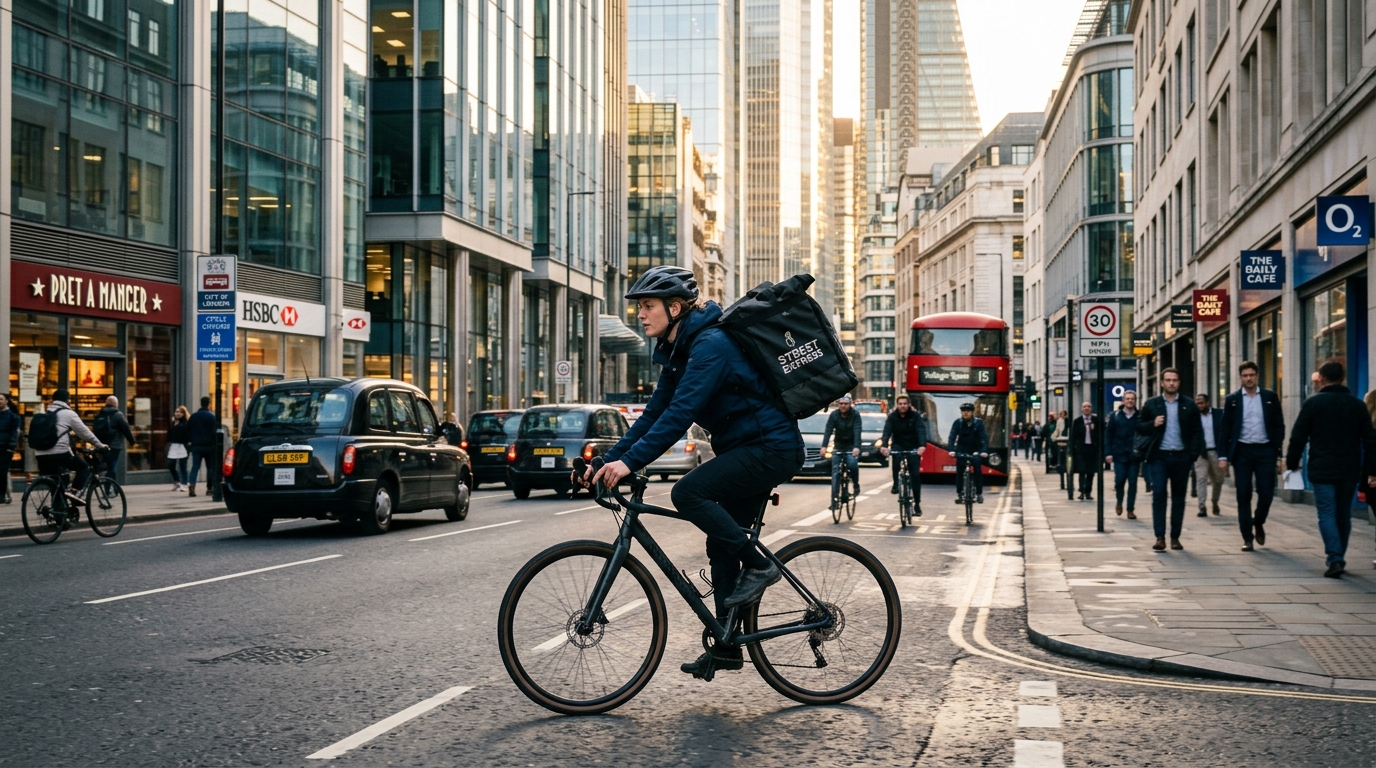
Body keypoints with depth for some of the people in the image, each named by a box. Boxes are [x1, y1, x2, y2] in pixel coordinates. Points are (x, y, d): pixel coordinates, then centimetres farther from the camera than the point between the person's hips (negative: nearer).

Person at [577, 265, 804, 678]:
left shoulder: (711, 344, -20)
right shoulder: (677, 351, 10)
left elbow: (681, 413, -29)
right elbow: (655, 413, 10)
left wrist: (630, 461, -32)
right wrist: (608, 461, 1)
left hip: (771, 448, -10)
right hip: (748, 448, 10)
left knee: (688, 492, -23)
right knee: (722, 545, 8)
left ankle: (757, 565, -11)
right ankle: (726, 649, 15)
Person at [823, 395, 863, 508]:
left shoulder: (855, 414, -13)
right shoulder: (834, 415, -8)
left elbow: (857, 431, -24)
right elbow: (828, 431, -17)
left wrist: (856, 447, -39)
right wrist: (824, 446, -32)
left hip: (852, 446, -2)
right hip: (838, 446, 2)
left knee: (853, 463, -29)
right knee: (835, 473, -5)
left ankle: (856, 486, -3)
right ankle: (835, 500, -2)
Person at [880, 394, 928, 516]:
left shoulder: (915, 416, -11)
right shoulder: (892, 417, -8)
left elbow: (921, 431, -24)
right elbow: (887, 431, -20)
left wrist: (922, 446, -43)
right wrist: (884, 445, -40)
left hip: (913, 448, -1)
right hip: (898, 445, 1)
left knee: (915, 474, -6)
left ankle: (917, 503, 4)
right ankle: (896, 484, -15)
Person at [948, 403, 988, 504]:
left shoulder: (979, 422, -11)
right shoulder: (958, 423, -10)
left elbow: (984, 437, -18)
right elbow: (952, 437, -17)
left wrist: (984, 451, -33)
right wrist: (951, 450, -34)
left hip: (975, 450, -1)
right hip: (962, 451, 1)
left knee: (978, 470, -13)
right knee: (959, 471, -9)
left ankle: (979, 493, -5)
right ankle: (959, 494, -3)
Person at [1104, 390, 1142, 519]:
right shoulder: (1115, 416, 3)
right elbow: (1108, 434, 3)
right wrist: (1108, 452, -4)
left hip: (1134, 455, 0)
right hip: (1119, 455, 0)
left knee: (1133, 482, 1)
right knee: (1119, 480, -1)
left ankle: (1130, 509, 9)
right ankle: (1119, 502, 25)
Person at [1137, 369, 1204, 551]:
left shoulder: (1189, 405, 7)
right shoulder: (1151, 404, 6)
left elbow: (1197, 431, 6)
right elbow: (1139, 428, 8)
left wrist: (1194, 453, -5)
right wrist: (1153, 424, -12)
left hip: (1181, 457, 1)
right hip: (1159, 457, -1)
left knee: (1179, 497, 6)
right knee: (1159, 495, -9)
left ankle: (1175, 537, 14)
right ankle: (1160, 537, -8)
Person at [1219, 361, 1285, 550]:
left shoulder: (1270, 397, 5)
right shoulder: (1232, 400, 5)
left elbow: (1279, 426, 5)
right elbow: (1225, 429, 4)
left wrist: (1278, 454, -1)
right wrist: (1223, 456, -2)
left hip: (1265, 451, 0)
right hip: (1242, 451, 0)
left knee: (1266, 493, -3)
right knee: (1243, 496, 1)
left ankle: (1258, 523, 26)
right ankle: (1247, 538, 7)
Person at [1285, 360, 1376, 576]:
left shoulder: (1313, 403, -4)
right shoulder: (1357, 404, 6)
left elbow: (1298, 437, -5)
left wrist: (1292, 462, 5)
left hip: (1322, 471, -4)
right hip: (1349, 470, 4)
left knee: (1327, 514, -3)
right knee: (1343, 515, 14)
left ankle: (1335, 559, -16)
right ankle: (1339, 558, 21)